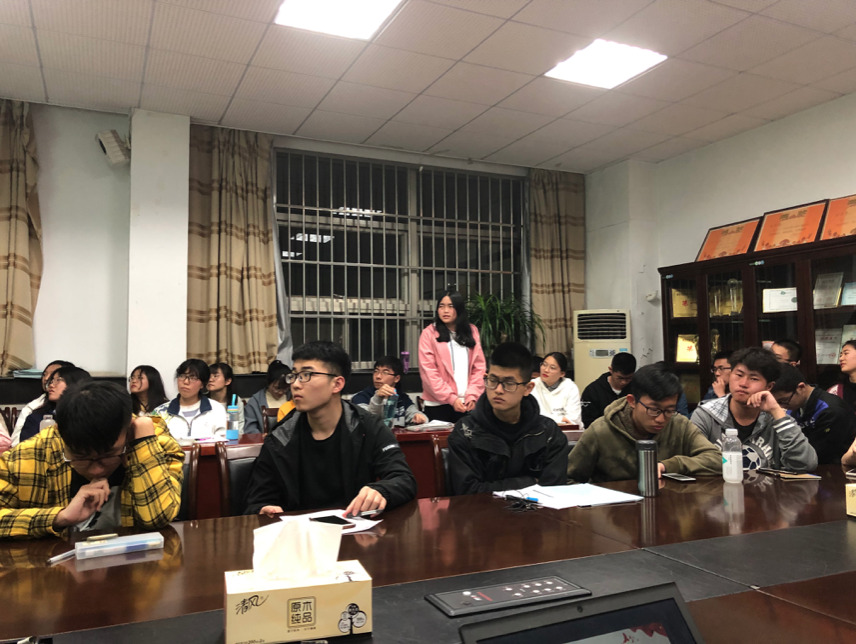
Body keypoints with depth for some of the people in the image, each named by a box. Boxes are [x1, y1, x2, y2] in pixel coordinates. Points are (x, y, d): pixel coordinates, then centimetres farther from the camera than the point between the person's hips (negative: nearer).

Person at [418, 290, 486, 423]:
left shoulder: (472, 332, 10)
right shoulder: (429, 333, -2)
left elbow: (479, 366, 6)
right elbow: (428, 371, -7)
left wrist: (472, 395, -6)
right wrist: (451, 398, -13)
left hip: (467, 403, 3)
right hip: (439, 404, -3)